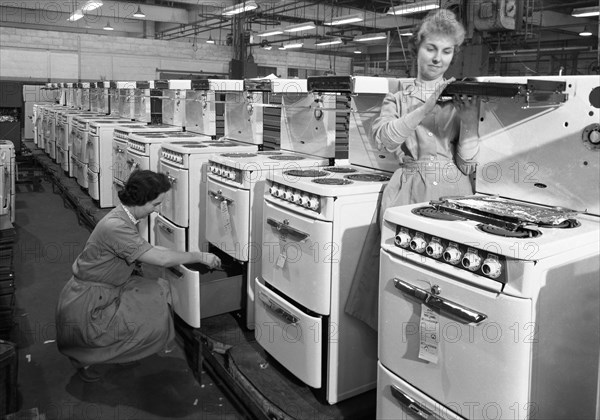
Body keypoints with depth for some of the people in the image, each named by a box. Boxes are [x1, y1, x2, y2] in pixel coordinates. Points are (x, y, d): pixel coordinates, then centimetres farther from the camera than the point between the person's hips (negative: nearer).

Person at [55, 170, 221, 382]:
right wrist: (200, 257, -18)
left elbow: (145, 251, 14)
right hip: (86, 305, -9)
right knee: (154, 321, -11)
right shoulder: (115, 227, -29)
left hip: (106, 290, 9)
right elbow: (161, 258, -28)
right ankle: (83, 357, 3)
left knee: (160, 289, 2)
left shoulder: (124, 217, 1)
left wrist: (174, 260, 1)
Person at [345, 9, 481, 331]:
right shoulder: (398, 96, 13)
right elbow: (385, 138, -10)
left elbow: (468, 163, 2)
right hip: (407, 190, 0)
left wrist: (469, 118, -11)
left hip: (450, 191, 0)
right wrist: (427, 107, -19)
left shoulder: (463, 97, 11)